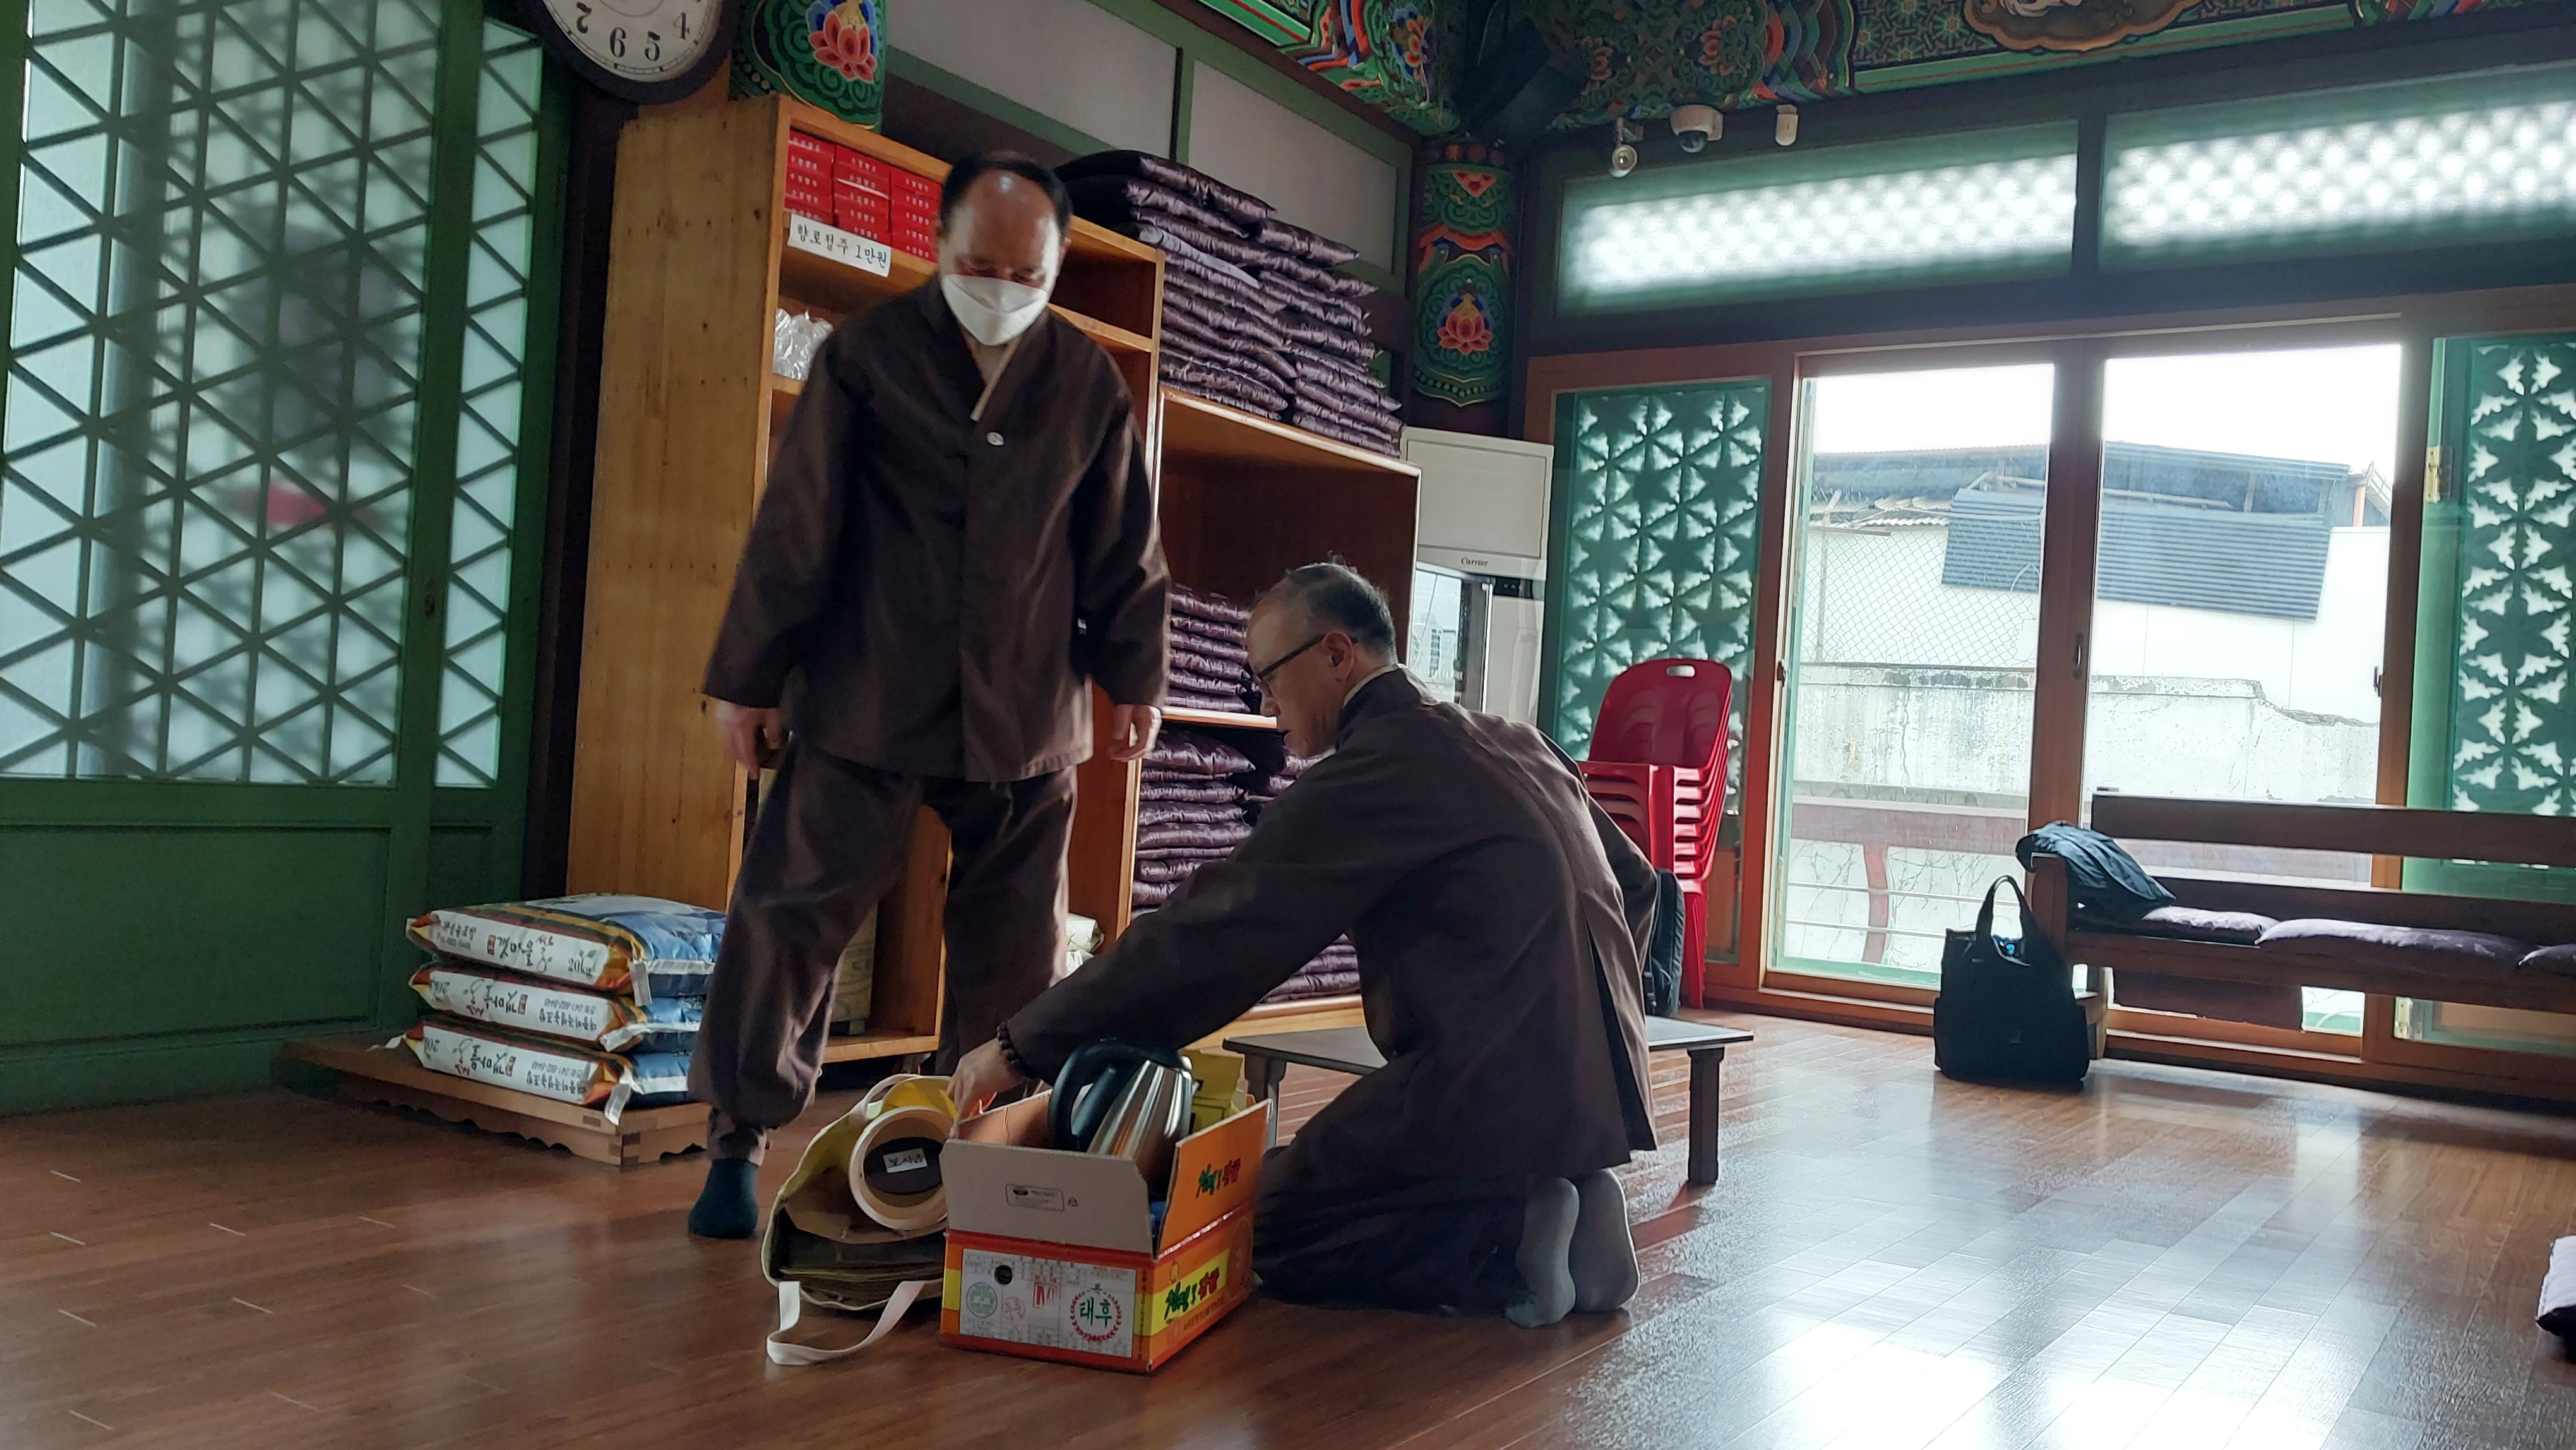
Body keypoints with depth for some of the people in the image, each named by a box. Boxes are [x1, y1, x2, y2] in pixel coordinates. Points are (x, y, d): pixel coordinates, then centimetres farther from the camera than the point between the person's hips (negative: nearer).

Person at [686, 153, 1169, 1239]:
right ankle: (737, 1140, 15)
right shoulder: (868, 355, -3)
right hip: (864, 703, -2)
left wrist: (1135, 676, 14)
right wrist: (750, 678, 0)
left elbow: (1122, 545, 12)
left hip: (1025, 713, 3)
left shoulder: (1089, 383, 4)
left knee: (1015, 946, 8)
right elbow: (796, 526, -2)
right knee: (790, 915, -1)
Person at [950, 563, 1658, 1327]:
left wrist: (1022, 1045, -9)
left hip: (1490, 1088, -9)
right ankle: (1560, 1212, 7)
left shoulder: (1372, 770, -13)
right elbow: (1635, 884, 22)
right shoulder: (1516, 742, 13)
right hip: (1600, 1082, 9)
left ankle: (1509, 1245, -8)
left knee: (1273, 1231, 4)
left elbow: (1209, 933, -15)